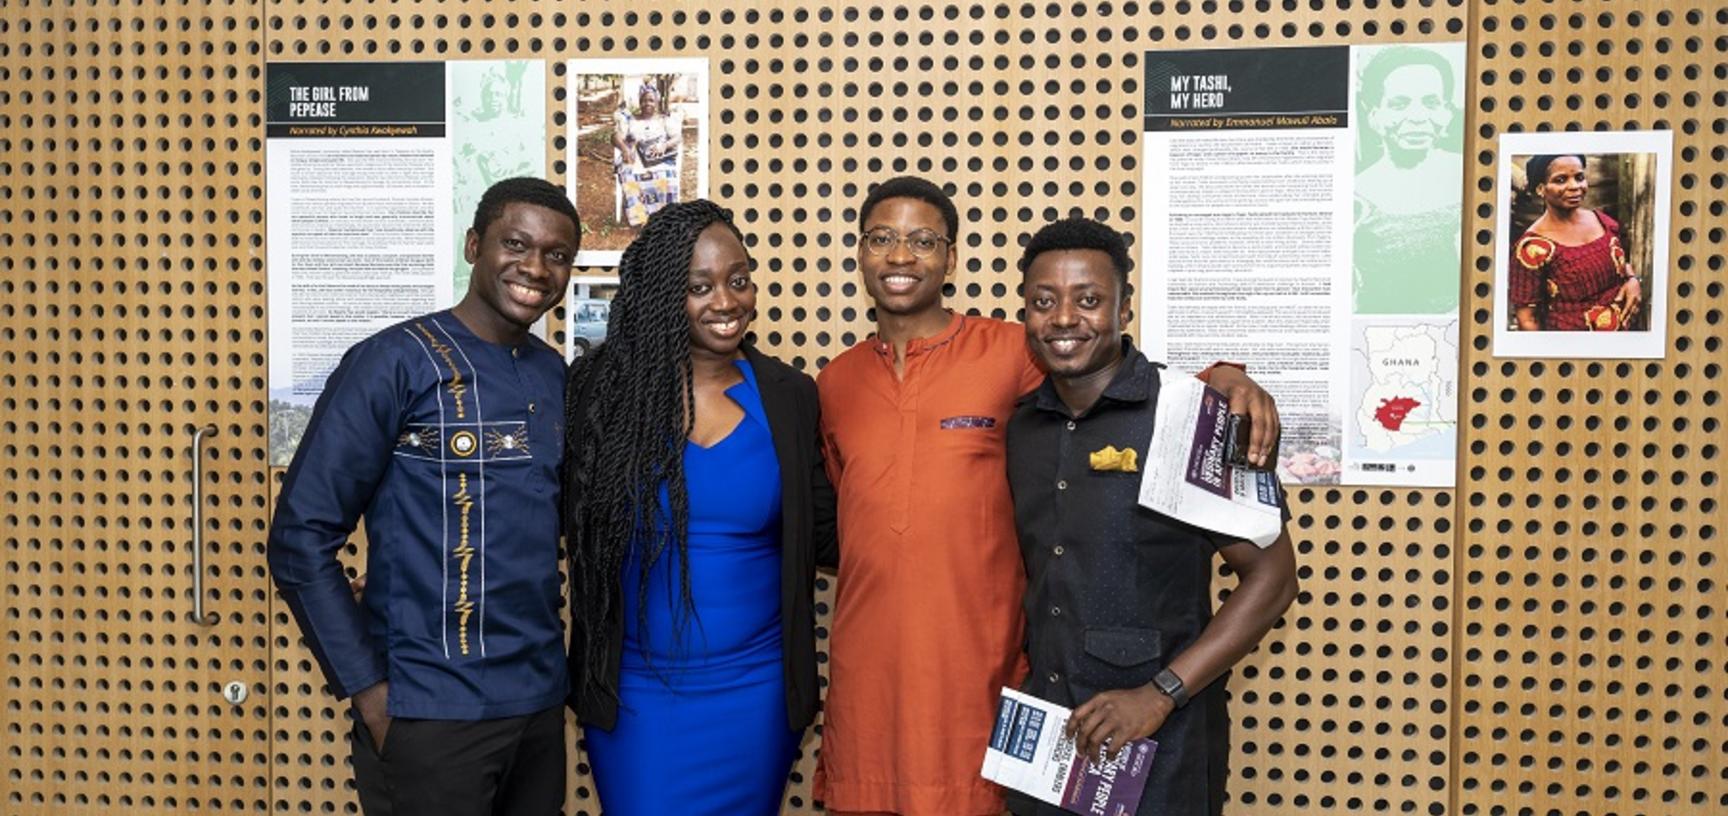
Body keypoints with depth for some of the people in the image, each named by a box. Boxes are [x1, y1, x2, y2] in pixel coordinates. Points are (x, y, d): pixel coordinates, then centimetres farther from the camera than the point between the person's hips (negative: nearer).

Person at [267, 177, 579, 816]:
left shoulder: (555, 375, 7)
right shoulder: (394, 363, -10)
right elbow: (301, 541, -10)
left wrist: (556, 668, 3)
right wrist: (371, 693, -11)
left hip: (540, 706, 6)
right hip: (431, 715, -5)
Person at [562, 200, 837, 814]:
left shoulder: (789, 396, -2)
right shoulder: (599, 388, -6)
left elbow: (826, 535, 3)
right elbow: (560, 517, 3)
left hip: (754, 690, 2)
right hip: (633, 689, -1)